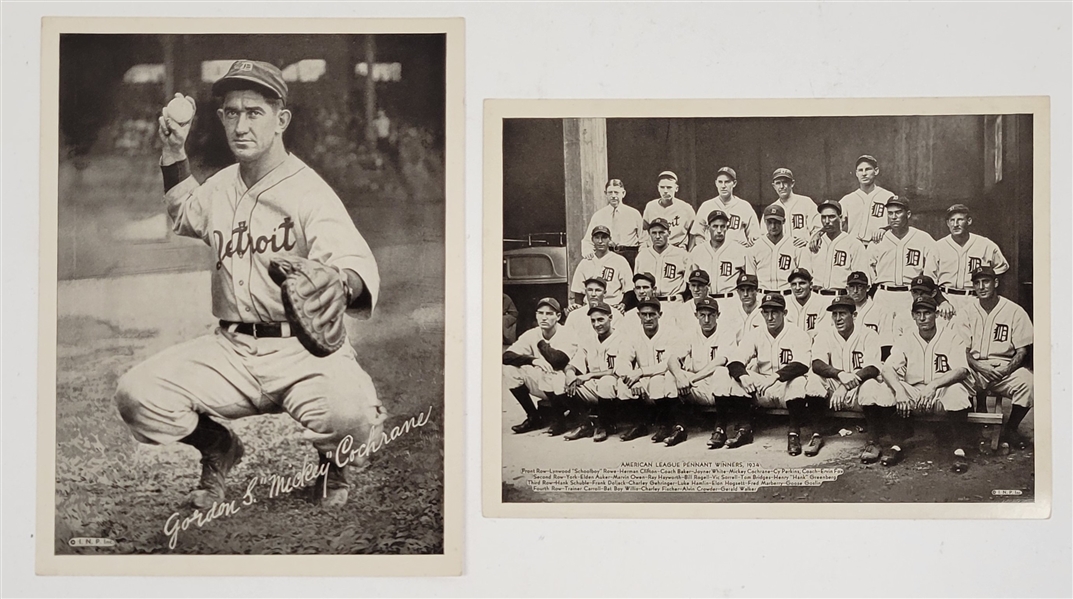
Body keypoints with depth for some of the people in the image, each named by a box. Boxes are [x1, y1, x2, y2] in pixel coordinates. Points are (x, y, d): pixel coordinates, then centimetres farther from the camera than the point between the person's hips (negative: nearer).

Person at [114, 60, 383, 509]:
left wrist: (342, 284, -51)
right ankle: (218, 449, 15)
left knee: (351, 412, -35)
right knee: (136, 394, -16)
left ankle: (334, 463, 5)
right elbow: (184, 216, 39)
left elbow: (357, 262, -27)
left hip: (303, 352, -5)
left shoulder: (309, 191, -9)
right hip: (230, 350, 5)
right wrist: (173, 150, 27)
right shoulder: (219, 188, 12)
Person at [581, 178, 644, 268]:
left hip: (629, 255, 0)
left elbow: (643, 239, 14)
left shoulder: (634, 213, 11)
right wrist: (587, 251, -11)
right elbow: (587, 240, 11)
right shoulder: (598, 215, 12)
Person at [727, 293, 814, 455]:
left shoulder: (798, 335, -4)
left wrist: (776, 376, -38)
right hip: (761, 391, 4)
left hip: (788, 390, -4)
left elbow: (801, 365, -22)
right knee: (739, 377, -21)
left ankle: (794, 433, -28)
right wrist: (743, 376, -32)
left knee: (799, 381, -36)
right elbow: (735, 363, -7)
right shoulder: (754, 335, 6)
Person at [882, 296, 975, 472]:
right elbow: (887, 369, -10)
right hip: (914, 394, 2)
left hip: (943, 394, -2)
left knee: (957, 391, -35)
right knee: (894, 389, -27)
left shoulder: (951, 335, -2)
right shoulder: (906, 340, 4)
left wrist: (934, 385, -32)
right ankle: (897, 445, -18)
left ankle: (960, 450, -25)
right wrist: (899, 390, -32)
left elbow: (962, 370, -16)